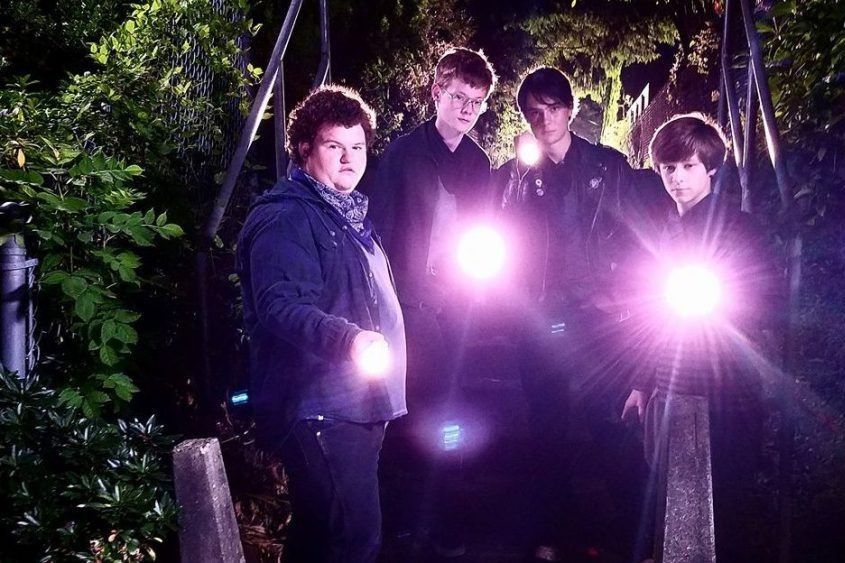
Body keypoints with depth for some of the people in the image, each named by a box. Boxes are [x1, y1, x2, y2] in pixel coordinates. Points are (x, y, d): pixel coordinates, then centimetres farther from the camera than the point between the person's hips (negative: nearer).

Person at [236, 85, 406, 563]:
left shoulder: (350, 214, 19)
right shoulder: (284, 218, -13)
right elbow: (281, 305, -28)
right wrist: (347, 338, -42)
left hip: (359, 406, 10)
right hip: (319, 409, -10)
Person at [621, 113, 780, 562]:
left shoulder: (736, 227, -7)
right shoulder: (670, 229, 13)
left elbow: (763, 307, -9)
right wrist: (644, 381, 17)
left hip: (720, 396, -6)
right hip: (669, 391, 7)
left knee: (717, 517, 0)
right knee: (671, 504, 14)